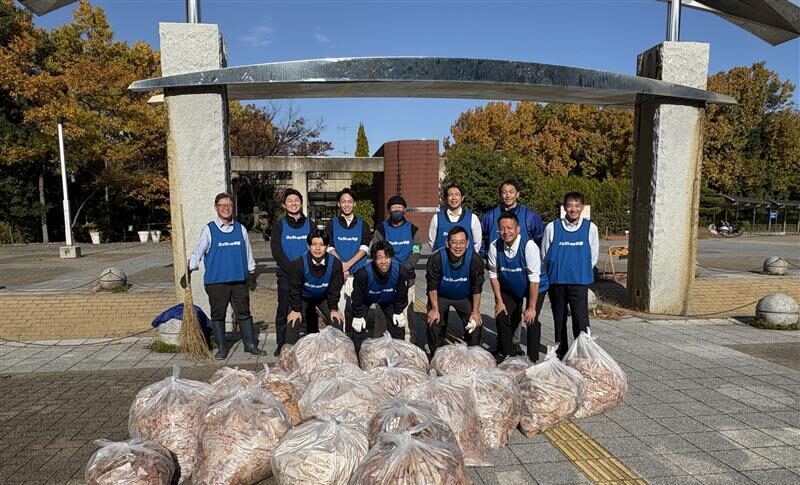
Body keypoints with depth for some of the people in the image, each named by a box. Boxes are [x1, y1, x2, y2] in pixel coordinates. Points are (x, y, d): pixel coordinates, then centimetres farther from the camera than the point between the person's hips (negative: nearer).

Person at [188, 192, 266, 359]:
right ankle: (221, 347, 18)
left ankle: (250, 345, 16)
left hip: (239, 280, 2)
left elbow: (248, 253, 15)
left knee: (244, 313, 6)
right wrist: (189, 270, -11)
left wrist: (252, 274, 14)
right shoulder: (209, 229, 1)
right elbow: (197, 252, 1)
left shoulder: (240, 229, 10)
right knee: (218, 315, 6)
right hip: (216, 281, -2)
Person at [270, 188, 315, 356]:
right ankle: (281, 344, 14)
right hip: (286, 276, -1)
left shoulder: (310, 224, 8)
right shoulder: (279, 225, 4)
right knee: (283, 311, 2)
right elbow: (276, 252, -4)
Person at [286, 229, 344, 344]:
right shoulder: (298, 264, -31)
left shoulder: (335, 263, -28)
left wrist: (334, 309, -7)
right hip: (302, 297, -1)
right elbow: (294, 288, -17)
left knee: (336, 322, -5)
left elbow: (335, 288, -13)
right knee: (293, 323, -11)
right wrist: (296, 310, -11)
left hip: (324, 296, 2)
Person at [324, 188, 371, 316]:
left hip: (358, 272, 0)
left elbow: (364, 248, 0)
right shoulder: (332, 224, 11)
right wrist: (341, 267, -12)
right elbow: (329, 248, 2)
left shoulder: (363, 225, 11)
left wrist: (348, 264, -14)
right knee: (338, 307, -4)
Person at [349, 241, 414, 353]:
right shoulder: (363, 273, -40)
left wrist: (399, 312, -4)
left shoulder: (400, 271, -33)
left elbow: (402, 293, -13)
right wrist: (357, 316, -12)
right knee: (358, 328, -8)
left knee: (398, 325, 6)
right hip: (366, 299, -2)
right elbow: (357, 296, -22)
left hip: (389, 299, 2)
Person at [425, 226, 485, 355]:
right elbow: (432, 286, -15)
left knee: (475, 324, -6)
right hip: (440, 296, -1)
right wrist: (435, 309, -12)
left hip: (465, 297, 1)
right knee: (434, 324, -7)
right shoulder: (436, 258, -27)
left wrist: (476, 311, -11)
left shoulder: (475, 259, -25)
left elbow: (477, 287, -14)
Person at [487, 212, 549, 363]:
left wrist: (531, 307, -26)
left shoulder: (529, 246, -31)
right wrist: (499, 301, -8)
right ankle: (504, 353, 22)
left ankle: (532, 359, 5)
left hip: (535, 288, -3)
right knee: (502, 317, -1)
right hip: (509, 288, 4)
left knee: (531, 320, -14)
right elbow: (493, 275, -9)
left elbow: (534, 279, -28)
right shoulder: (495, 247, -20)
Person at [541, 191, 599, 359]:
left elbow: (593, 256, 7)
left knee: (581, 319, -7)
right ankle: (561, 351, 27)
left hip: (580, 281, -1)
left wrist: (581, 271, 8)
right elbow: (544, 256, 6)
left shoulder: (590, 227, -1)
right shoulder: (552, 227, -2)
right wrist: (556, 271, 10)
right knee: (559, 318, 12)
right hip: (556, 281, 1)